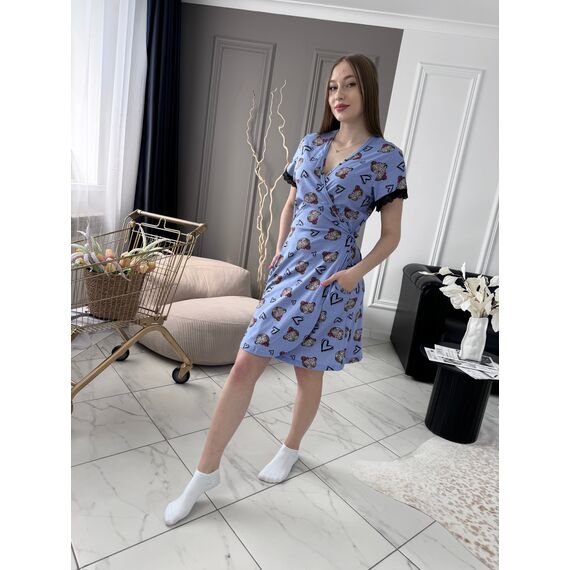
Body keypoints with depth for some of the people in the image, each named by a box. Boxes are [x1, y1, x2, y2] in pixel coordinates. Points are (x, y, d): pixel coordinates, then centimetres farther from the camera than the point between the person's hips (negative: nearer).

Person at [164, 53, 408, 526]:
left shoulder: (385, 157, -5)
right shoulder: (310, 144, 8)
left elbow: (391, 235, -3)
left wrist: (358, 270, -16)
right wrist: (279, 255, 10)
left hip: (332, 279, -3)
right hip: (288, 271, 4)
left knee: (308, 373, 11)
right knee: (244, 367, 0)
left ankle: (291, 449, 40)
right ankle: (206, 472, 15)